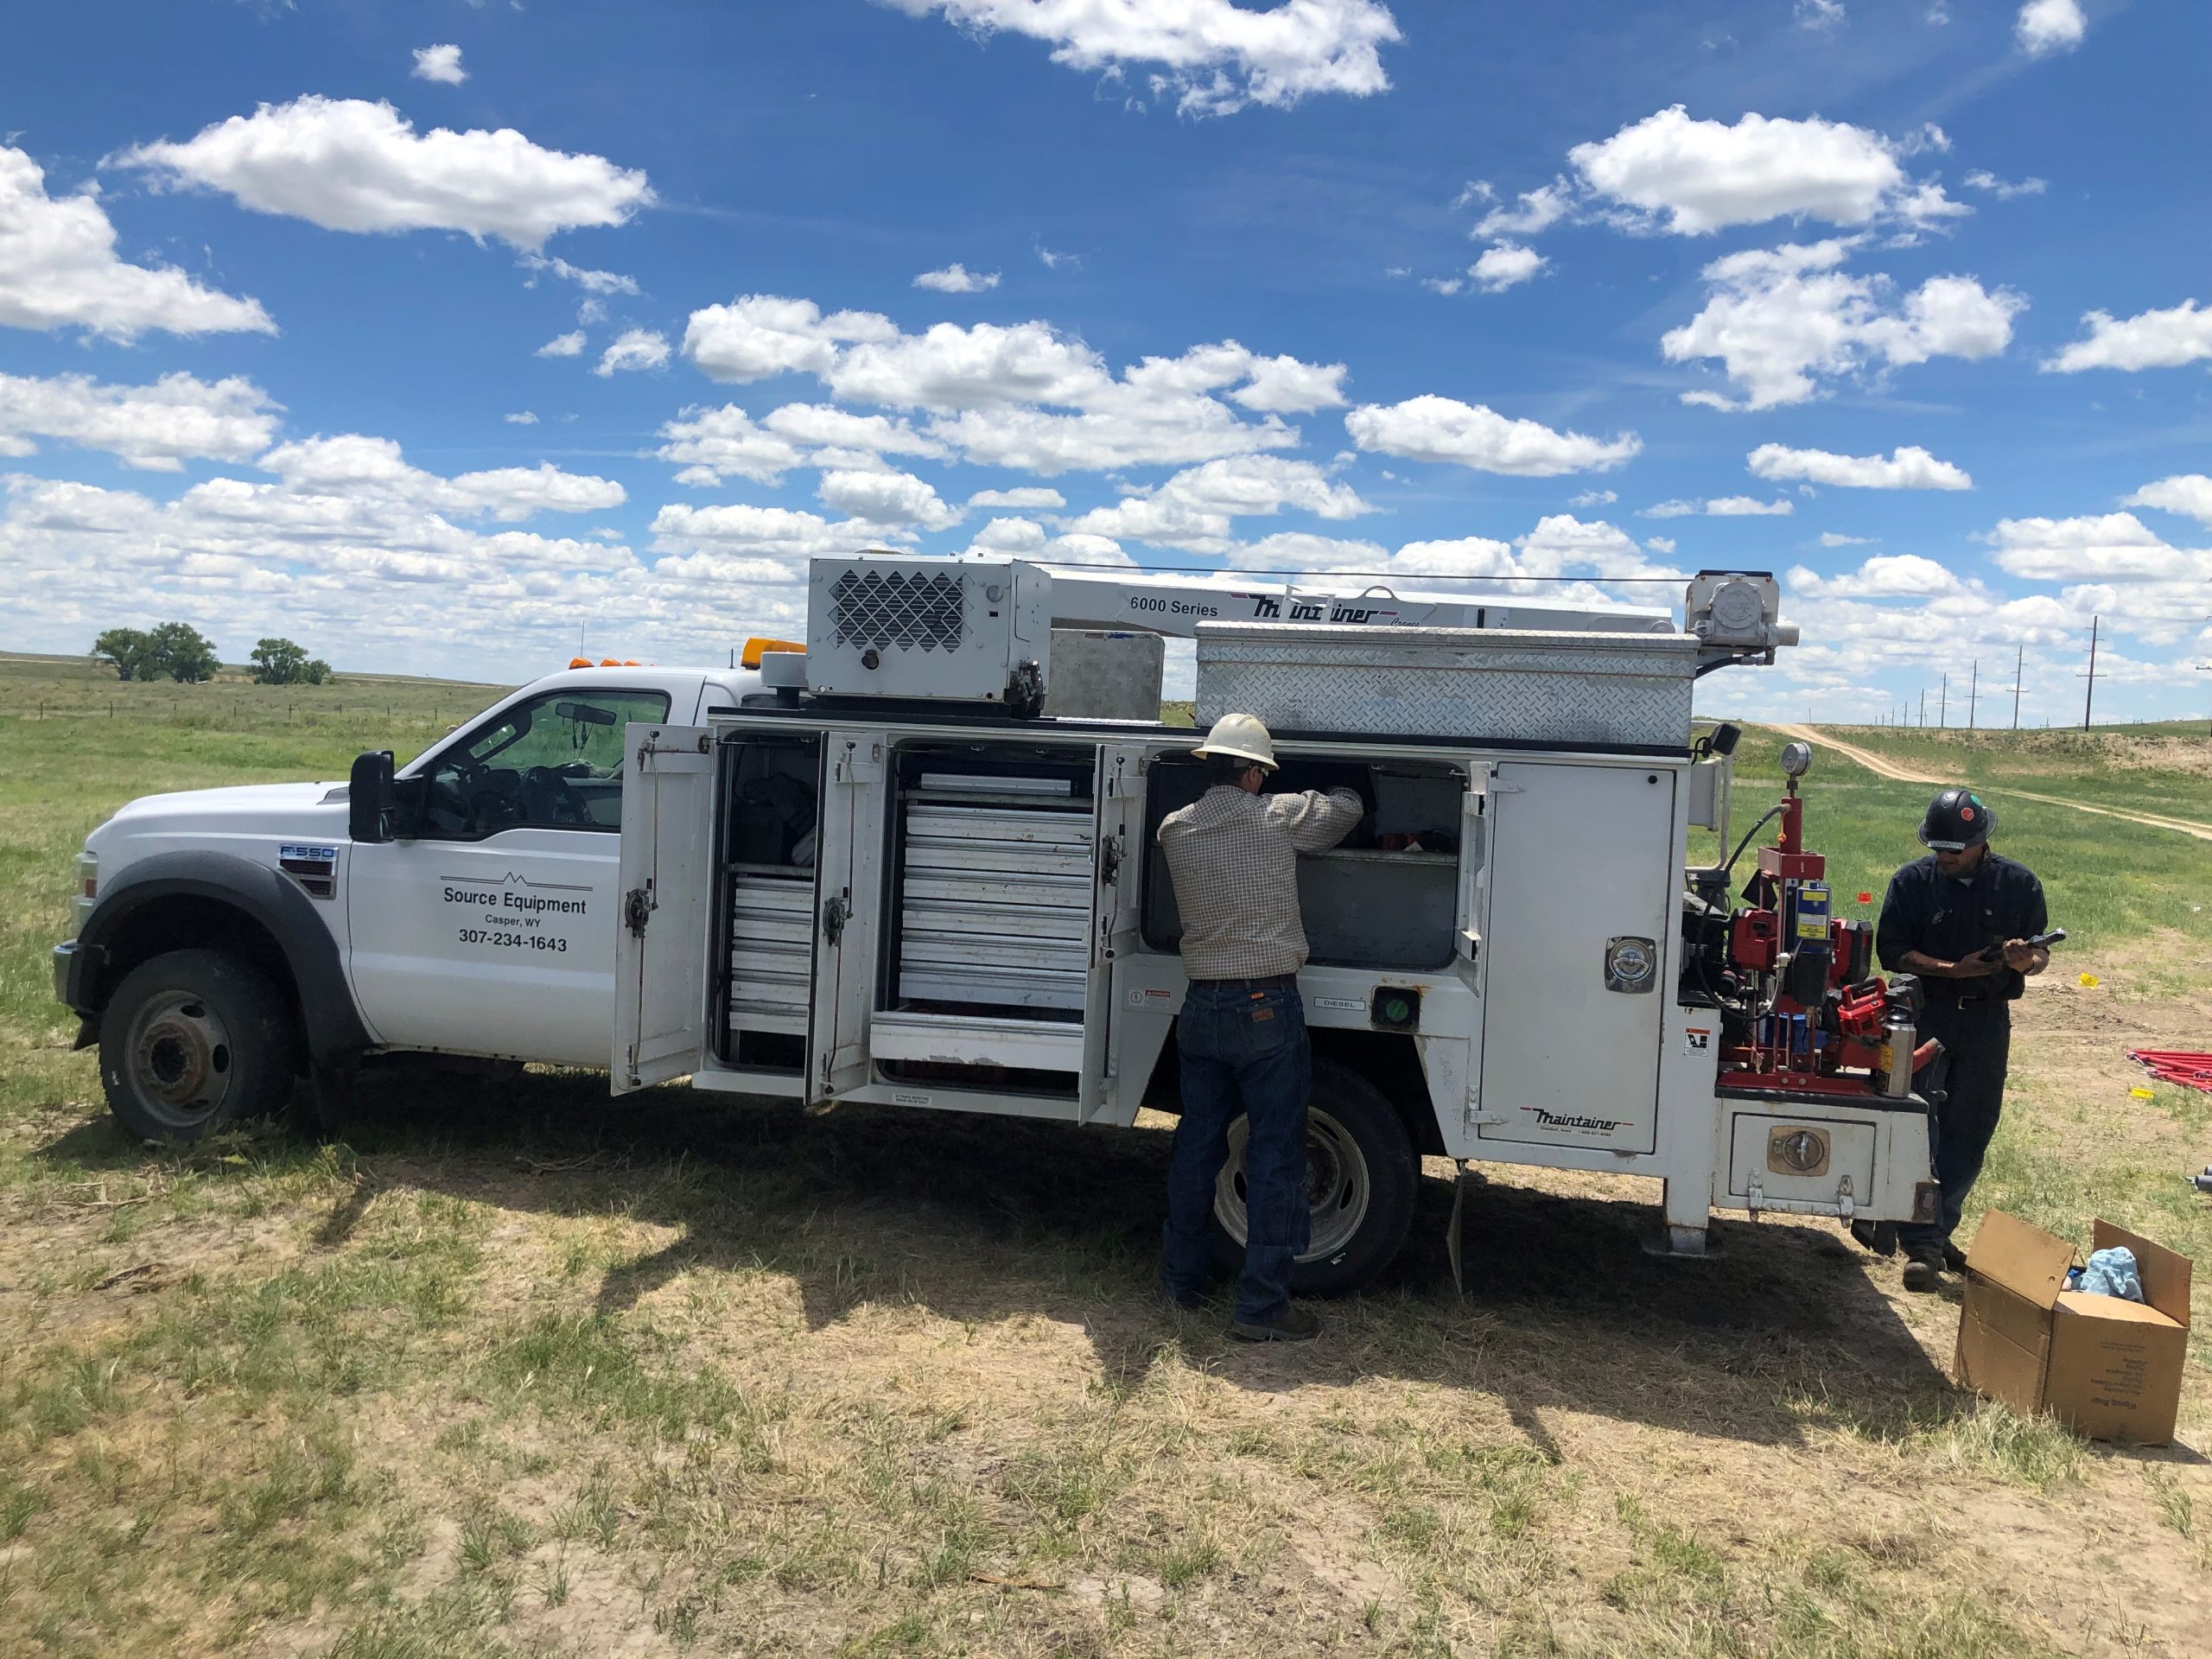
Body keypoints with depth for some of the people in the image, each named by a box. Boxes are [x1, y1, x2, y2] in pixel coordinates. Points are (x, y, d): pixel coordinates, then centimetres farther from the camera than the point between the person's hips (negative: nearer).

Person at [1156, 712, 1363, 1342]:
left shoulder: (1174, 830, 2)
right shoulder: (1276, 818, -8)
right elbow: (1348, 806, 6)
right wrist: (1313, 803, 26)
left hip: (1201, 1006, 5)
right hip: (1266, 1006, -5)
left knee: (1196, 1142, 15)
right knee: (1275, 1154, 1)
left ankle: (1181, 1277, 26)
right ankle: (1261, 1304, 3)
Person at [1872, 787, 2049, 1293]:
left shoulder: (2019, 884, 3)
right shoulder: (1912, 881, -2)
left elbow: (2041, 955, 8)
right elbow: (1892, 951, -6)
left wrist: (2025, 960, -16)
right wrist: (1953, 969, -19)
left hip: (1987, 1022, 3)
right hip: (1924, 1016, -2)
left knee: (1968, 1133, 8)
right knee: (1917, 1128, -8)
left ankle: (1938, 1231, 24)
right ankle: (1922, 1248, -6)